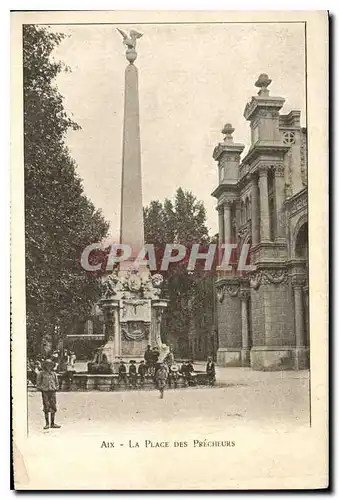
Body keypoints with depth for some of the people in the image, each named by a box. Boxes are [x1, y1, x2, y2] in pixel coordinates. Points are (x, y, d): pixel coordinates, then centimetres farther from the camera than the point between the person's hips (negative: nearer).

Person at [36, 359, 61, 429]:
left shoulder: (54, 374, 12)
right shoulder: (41, 373, 2)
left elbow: (57, 383, 20)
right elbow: (38, 383, 3)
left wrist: (56, 388, 6)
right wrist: (42, 389, -6)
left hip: (53, 392, 3)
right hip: (45, 392, -3)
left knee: (53, 408, 2)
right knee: (46, 408, -1)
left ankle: (52, 423, 9)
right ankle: (47, 424, 7)